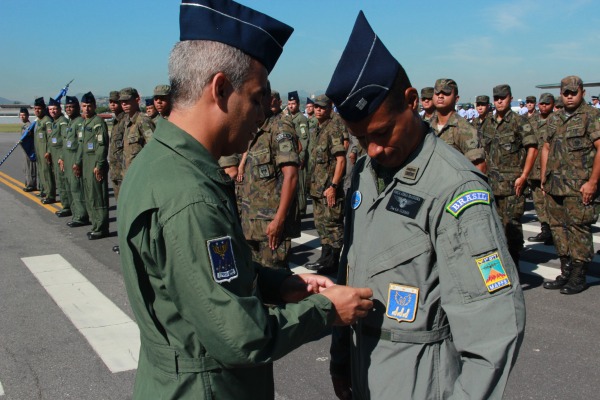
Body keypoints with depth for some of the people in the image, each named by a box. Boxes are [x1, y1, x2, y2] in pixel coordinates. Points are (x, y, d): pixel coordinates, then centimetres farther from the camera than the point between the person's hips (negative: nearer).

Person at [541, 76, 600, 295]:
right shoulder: (554, 119, 15)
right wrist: (544, 177, 15)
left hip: (579, 186, -7)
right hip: (554, 185, 7)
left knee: (578, 228, -2)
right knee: (558, 227, 11)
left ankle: (579, 277, 8)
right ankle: (566, 273, 23)